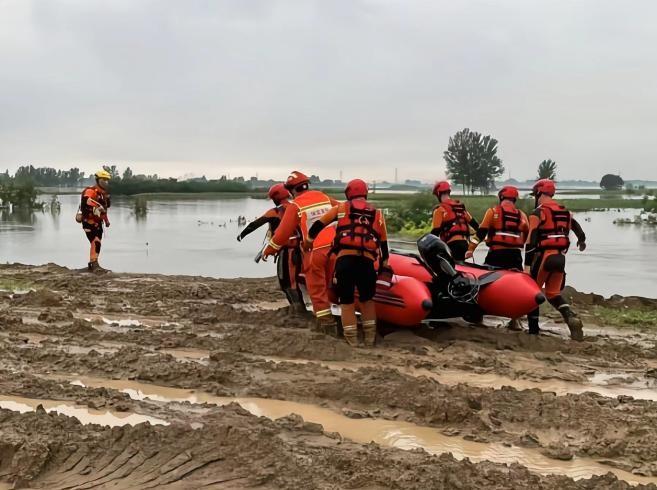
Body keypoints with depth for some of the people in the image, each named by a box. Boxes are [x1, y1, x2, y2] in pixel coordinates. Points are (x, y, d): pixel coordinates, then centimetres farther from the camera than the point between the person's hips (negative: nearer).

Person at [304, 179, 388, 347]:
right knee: (367, 299, 18)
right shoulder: (377, 213, 20)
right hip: (367, 260, 2)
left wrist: (308, 240, 33)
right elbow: (383, 242, 22)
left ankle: (351, 339, 6)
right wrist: (384, 264, 30)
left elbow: (319, 224, 18)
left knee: (346, 300, 7)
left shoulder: (341, 207, 15)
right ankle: (370, 337, 19)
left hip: (345, 258, -2)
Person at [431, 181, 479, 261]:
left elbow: (436, 231, -8)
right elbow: (473, 222, 17)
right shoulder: (461, 207, 17)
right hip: (465, 243, 7)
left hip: (452, 243, -7)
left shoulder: (440, 209, -3)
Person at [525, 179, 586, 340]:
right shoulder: (565, 211, 12)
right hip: (560, 257, 6)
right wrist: (581, 242, 43)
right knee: (553, 293, 13)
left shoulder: (538, 213, -7)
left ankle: (533, 329, 11)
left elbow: (531, 240, -14)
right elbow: (578, 229, 21)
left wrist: (527, 264, -16)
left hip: (544, 256, -6)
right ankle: (571, 317, -13)